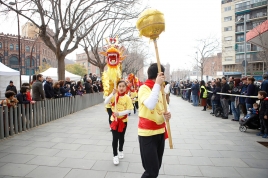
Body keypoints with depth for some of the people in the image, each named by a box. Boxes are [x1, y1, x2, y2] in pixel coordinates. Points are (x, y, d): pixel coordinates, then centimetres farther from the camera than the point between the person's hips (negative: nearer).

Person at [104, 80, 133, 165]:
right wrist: (112, 94, -30)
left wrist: (120, 113, -27)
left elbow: (129, 110, -14)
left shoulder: (127, 97, -10)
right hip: (114, 119, 0)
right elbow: (106, 102, -20)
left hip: (123, 120, 0)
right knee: (115, 138, -2)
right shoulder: (114, 96, -6)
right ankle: (115, 155, 11)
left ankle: (120, 151, 38)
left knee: (121, 137, 16)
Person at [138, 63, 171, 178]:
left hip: (160, 131, 8)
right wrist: (157, 84, -28)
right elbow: (150, 105, -35)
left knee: (157, 167, 17)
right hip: (147, 134, -8)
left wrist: (166, 115, -2)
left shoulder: (159, 89, 12)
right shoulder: (144, 88, -15)